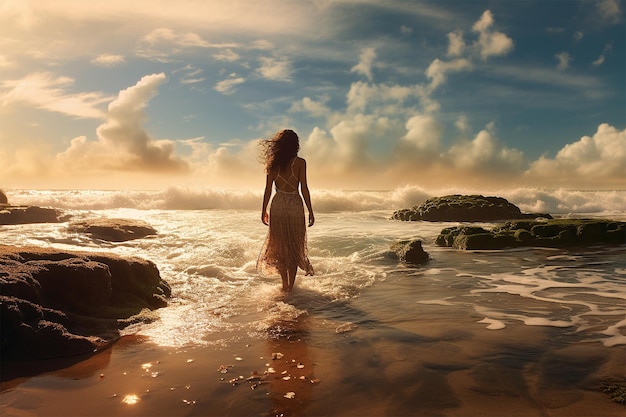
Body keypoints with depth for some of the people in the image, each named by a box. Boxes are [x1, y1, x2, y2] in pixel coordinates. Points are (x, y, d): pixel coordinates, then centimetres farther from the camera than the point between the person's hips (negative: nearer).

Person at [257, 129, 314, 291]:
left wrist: (264, 211, 10)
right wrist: (310, 211, -1)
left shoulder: (273, 163, 1)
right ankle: (290, 285, 13)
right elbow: (304, 189, -8)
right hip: (295, 205, -2)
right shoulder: (300, 162, -6)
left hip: (277, 204, 2)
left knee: (279, 245, 13)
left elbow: (268, 189, 2)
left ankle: (285, 284, 18)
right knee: (294, 245, 9)